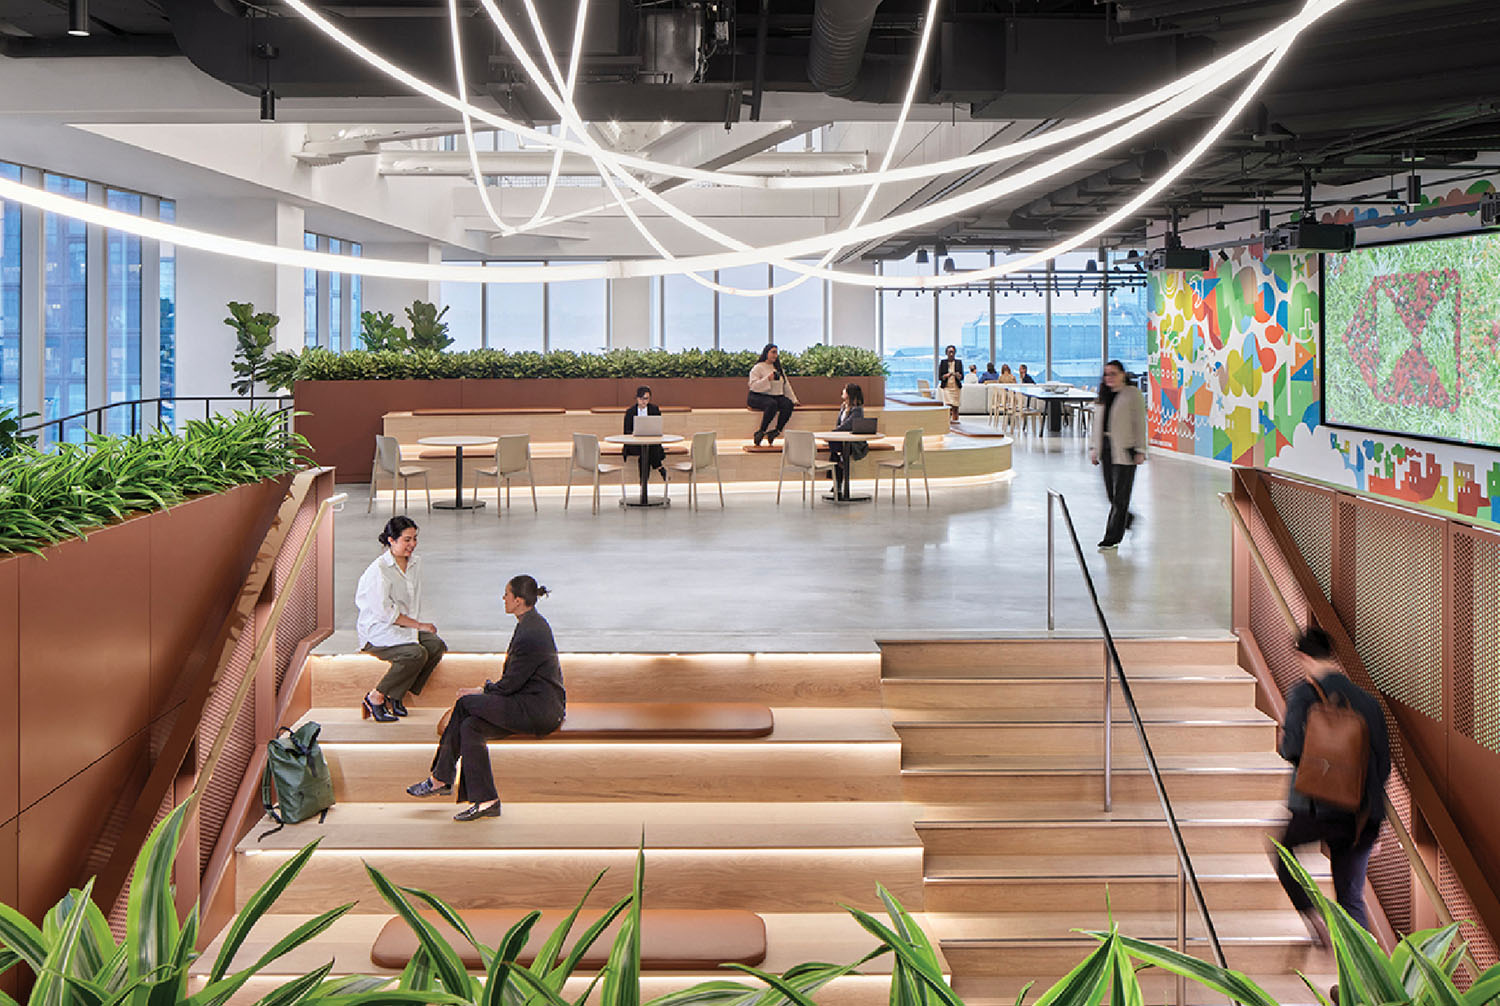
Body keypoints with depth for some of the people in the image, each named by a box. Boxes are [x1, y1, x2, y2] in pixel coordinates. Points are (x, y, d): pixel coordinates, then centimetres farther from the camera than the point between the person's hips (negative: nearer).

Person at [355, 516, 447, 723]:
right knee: (417, 653, -29)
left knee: (437, 645, -17)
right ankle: (375, 697, -15)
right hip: (377, 631, -8)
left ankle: (397, 695, -7)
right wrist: (419, 625, -15)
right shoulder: (378, 570, -16)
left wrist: (417, 625, 1)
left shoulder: (415, 563, 9)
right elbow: (385, 613, -18)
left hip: (405, 628, 8)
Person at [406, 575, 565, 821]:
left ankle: (439, 779, 2)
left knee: (466, 703, -9)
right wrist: (490, 688, 10)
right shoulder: (534, 623, 13)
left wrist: (481, 691, 0)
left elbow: (510, 684, -15)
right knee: (471, 727, -3)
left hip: (538, 711, -10)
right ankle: (485, 801, -1)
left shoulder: (529, 635, -20)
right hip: (542, 706, 10)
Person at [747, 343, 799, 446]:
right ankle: (761, 431, -32)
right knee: (772, 404, -39)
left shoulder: (779, 369, 23)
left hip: (777, 396, 5)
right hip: (759, 397, -5)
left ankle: (777, 431, -27)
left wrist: (793, 400, 17)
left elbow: (786, 386, 24)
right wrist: (768, 379, -20)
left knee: (788, 404, -28)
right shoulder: (757, 368, 2)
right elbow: (753, 385, -10)